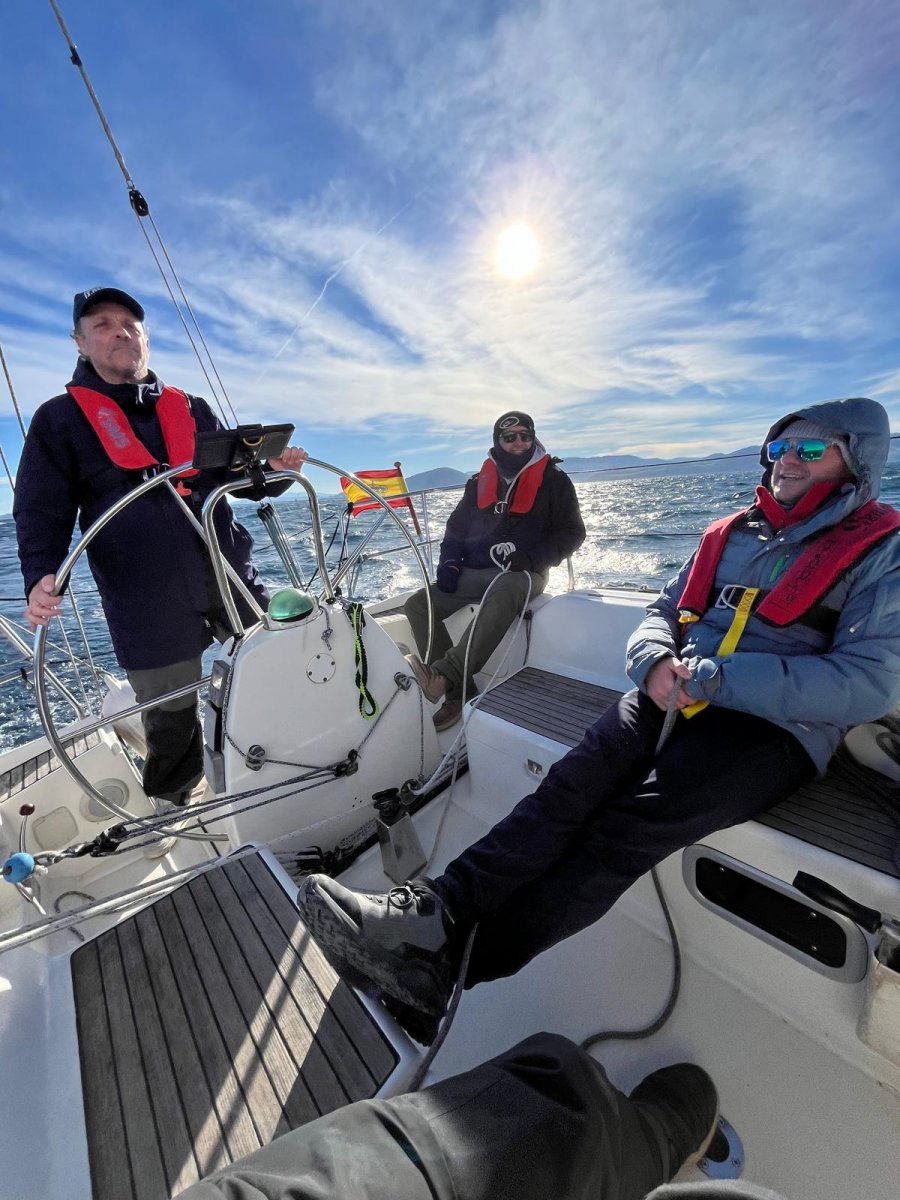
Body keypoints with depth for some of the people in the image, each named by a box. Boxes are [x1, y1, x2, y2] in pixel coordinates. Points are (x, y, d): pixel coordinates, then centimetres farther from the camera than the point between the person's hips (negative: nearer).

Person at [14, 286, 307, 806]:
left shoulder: (192, 408, 16)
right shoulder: (60, 419, 8)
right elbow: (42, 511, 3)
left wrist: (275, 469, -4)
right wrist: (42, 576, -15)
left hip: (233, 578, 3)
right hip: (149, 607, -2)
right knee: (171, 721, 10)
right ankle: (173, 810, 37)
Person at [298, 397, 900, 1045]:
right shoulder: (733, 532, 20)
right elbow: (663, 610, 17)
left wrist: (715, 678, -17)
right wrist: (656, 659, -7)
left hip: (777, 727, -4)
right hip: (678, 695, 5)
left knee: (629, 824, -27)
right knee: (578, 779, -23)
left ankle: (444, 967, -23)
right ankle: (431, 912, -27)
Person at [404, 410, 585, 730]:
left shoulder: (553, 479, 5)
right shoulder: (479, 482, 16)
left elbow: (571, 532, 1)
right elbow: (457, 526, 20)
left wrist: (530, 559, -15)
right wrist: (450, 562, 1)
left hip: (524, 574, -4)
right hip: (475, 573, 5)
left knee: (503, 591, -42)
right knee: (417, 604, -15)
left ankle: (444, 674, -44)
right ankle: (459, 690, -17)